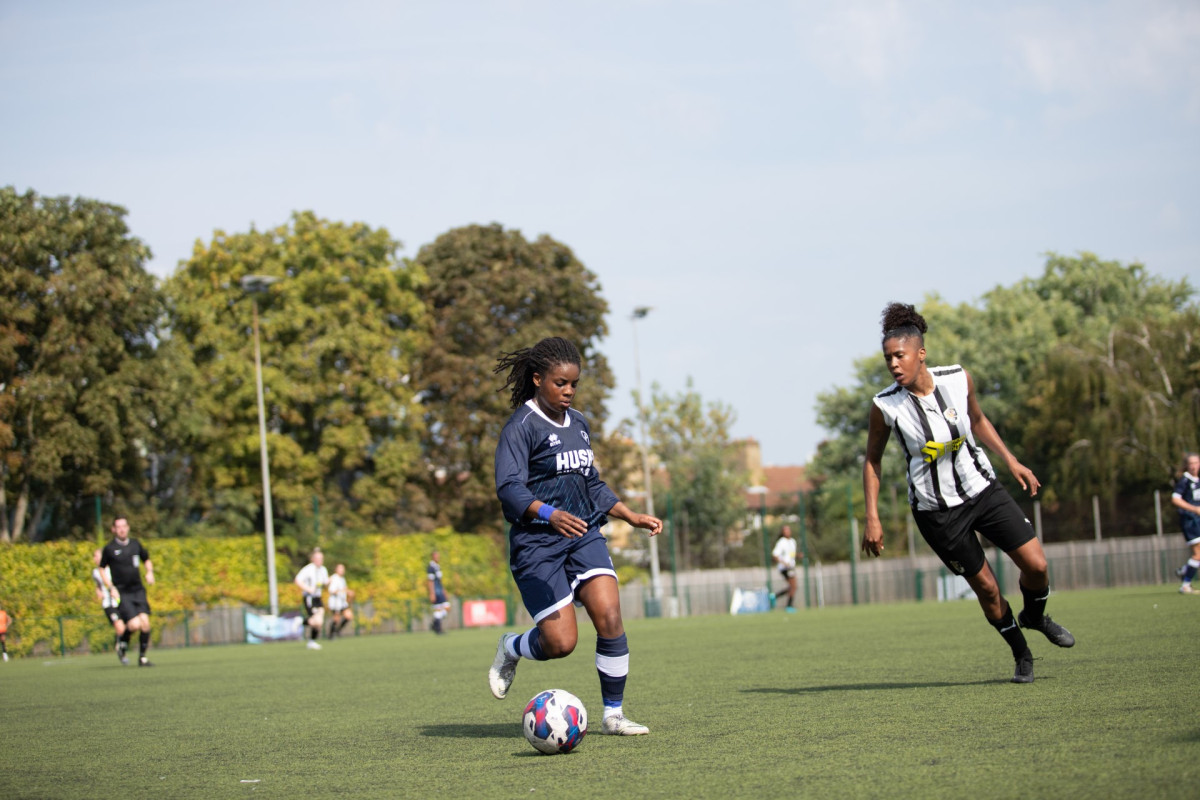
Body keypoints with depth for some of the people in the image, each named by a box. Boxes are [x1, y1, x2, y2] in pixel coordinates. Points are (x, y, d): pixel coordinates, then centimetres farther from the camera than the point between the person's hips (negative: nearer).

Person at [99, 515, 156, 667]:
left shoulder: (136, 544, 9)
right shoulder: (109, 549, -2)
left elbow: (146, 560, 25)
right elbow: (102, 569, 8)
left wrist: (150, 572, 5)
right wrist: (111, 587, -4)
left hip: (138, 590, 4)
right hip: (121, 593, -4)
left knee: (145, 623, -9)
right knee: (135, 624, -18)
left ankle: (142, 657, 6)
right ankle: (122, 643, 15)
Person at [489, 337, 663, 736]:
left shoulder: (578, 423, 13)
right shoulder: (522, 426, -11)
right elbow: (509, 488, -21)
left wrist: (633, 517, 19)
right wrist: (550, 515, -37)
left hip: (584, 537, 6)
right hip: (537, 543, -6)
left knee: (610, 616, -13)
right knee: (561, 642, -11)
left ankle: (613, 714, -1)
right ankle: (510, 648, 23)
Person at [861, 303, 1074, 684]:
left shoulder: (959, 379, -9)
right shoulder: (885, 406, -16)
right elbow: (872, 460, -3)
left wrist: (1011, 461, 7)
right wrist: (872, 518, -7)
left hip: (982, 489, 3)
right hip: (936, 509, -2)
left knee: (1036, 564, -4)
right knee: (986, 587, 0)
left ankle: (1034, 617, 29)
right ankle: (1022, 655, 24)